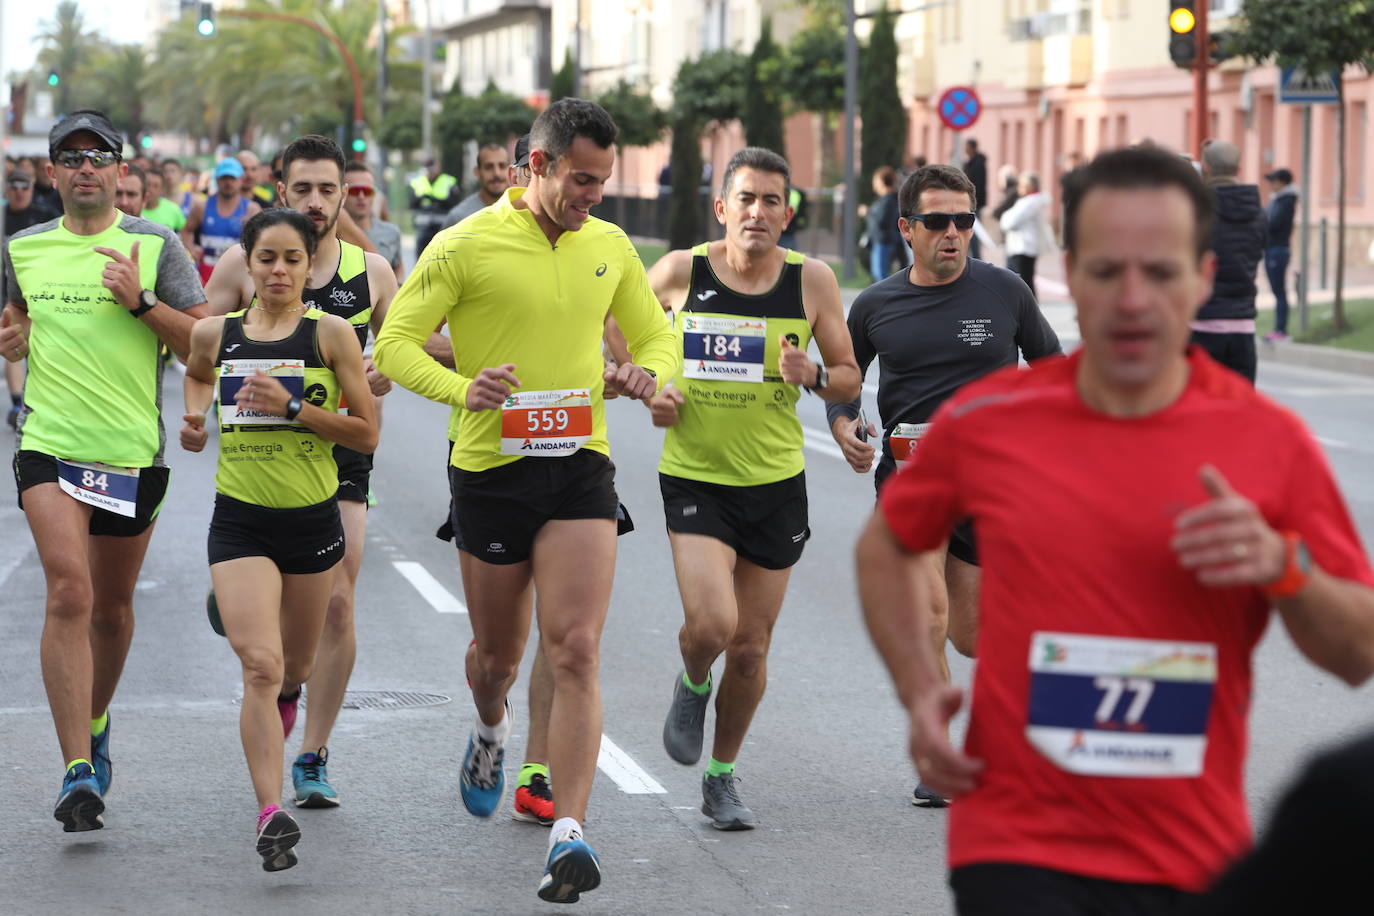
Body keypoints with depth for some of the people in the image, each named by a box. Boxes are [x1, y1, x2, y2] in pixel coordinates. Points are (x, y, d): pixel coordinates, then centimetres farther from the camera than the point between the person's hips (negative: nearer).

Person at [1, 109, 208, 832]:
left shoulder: (155, 246, 0)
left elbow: (207, 343, -4)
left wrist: (140, 300, -15)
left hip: (132, 451, 0)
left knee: (112, 605, 14)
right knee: (70, 592, -17)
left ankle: (95, 720, 43)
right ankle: (79, 771, -20)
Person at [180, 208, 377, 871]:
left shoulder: (331, 334, -5)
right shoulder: (216, 334, 2)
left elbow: (366, 435, -6)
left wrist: (292, 406, -17)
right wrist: (195, 416, 6)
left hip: (312, 518, 0)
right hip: (240, 519, 0)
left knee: (294, 668, 17)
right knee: (260, 666, -16)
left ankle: (280, 698, 55)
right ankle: (271, 815, -18)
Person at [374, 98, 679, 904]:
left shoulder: (611, 247, 7)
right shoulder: (466, 247, -6)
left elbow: (657, 336, 18)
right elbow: (395, 343, -5)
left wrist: (648, 373, -6)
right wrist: (462, 389, -24)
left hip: (581, 469, 1)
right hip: (491, 468, -1)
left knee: (575, 652, -12)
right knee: (498, 651, 14)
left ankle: (569, 835, -14)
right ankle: (492, 732, 50)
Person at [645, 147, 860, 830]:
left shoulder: (812, 280, -4)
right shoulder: (680, 272, -7)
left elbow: (849, 380, 5)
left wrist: (812, 375, -17)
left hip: (777, 484, 2)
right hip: (695, 478, -2)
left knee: (750, 647, 8)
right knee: (710, 625, -20)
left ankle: (722, 775, 30)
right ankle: (691, 684, 17)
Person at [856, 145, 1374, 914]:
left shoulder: (1271, 442, -2)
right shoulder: (987, 420, -1)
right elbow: (886, 546, 18)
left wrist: (1283, 567, -17)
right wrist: (920, 692, 4)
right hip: (1020, 851, -1)